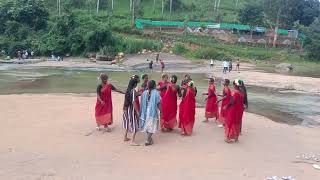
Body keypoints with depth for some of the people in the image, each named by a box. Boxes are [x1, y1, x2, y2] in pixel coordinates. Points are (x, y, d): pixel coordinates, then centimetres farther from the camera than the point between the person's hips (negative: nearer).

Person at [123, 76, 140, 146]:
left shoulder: (128, 90, 5)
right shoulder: (133, 91, -19)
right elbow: (133, 102, -22)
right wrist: (137, 111, -19)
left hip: (127, 109, 8)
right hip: (132, 109, -8)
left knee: (128, 123, 21)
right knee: (134, 124, -2)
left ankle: (125, 137, 34)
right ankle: (132, 141, -2)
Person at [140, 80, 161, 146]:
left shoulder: (144, 93, 1)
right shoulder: (156, 93, -12)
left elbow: (142, 103, 6)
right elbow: (159, 103, -11)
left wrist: (142, 112, 16)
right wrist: (161, 111, -1)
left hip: (146, 111, 5)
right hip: (153, 111, -5)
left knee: (147, 125, 18)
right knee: (151, 126, 3)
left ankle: (149, 138, 30)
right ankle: (147, 141, 1)